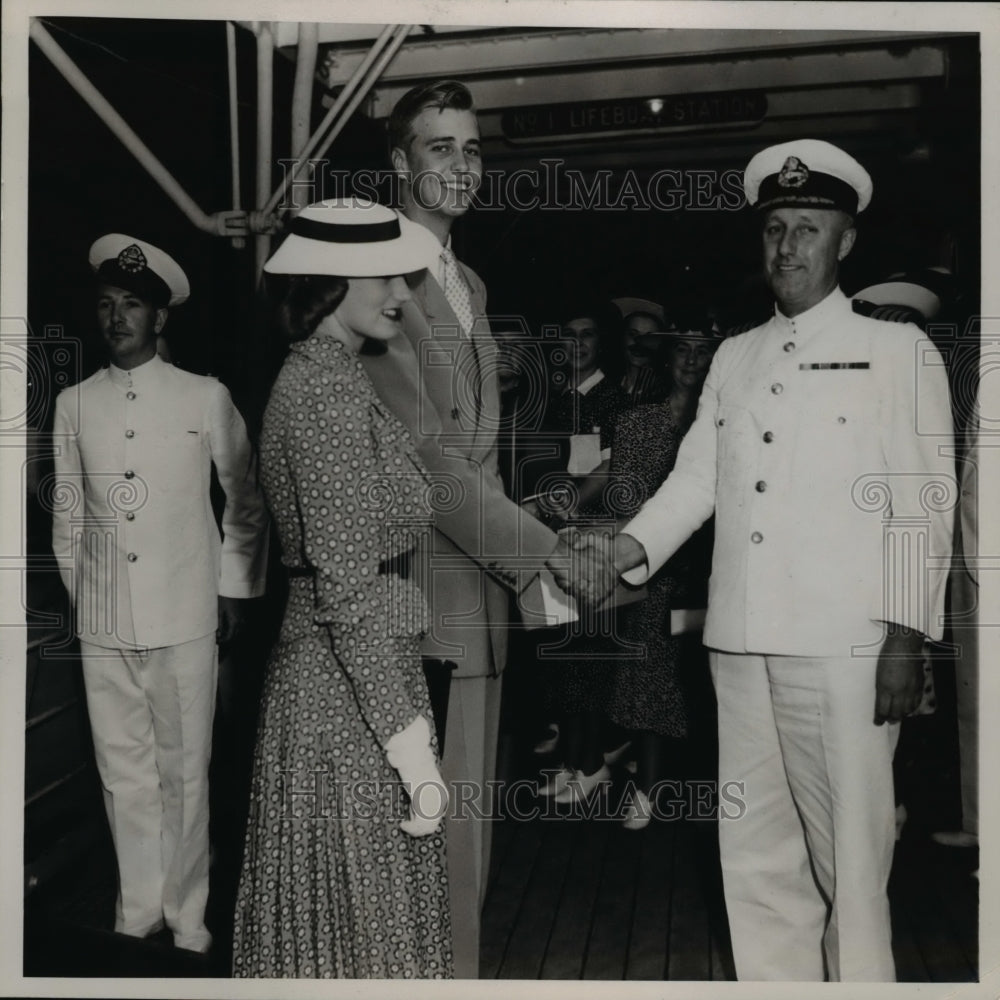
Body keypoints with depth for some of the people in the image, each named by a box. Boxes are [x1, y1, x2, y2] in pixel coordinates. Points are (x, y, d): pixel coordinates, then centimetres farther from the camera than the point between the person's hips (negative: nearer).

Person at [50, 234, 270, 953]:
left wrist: (234, 589, 4)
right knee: (124, 770, 10)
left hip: (185, 618, -2)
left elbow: (248, 502, 6)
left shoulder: (206, 398, -1)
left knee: (185, 771, 5)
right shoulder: (74, 403, 7)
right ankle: (138, 912, 26)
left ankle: (187, 918, 21)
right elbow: (68, 513, 14)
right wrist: (79, 592, 12)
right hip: (103, 624, 2)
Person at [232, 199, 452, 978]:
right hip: (351, 683, -9)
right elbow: (348, 584, -20)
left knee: (333, 915, 21)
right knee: (364, 914, 4)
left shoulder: (317, 375, 14)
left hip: (331, 669, 9)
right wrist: (408, 739, -19)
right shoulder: (332, 388, -16)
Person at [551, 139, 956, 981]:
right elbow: (696, 479, 10)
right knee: (756, 852, 12)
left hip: (845, 645, -4)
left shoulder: (897, 350, 5)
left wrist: (906, 637, -8)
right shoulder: (734, 358, 16)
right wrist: (627, 549, -7)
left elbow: (924, 504, 0)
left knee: (848, 852, 0)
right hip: (741, 642, 4)